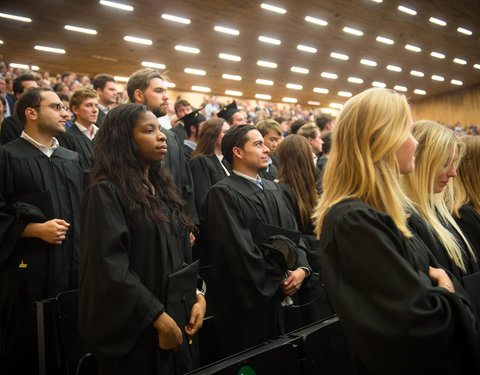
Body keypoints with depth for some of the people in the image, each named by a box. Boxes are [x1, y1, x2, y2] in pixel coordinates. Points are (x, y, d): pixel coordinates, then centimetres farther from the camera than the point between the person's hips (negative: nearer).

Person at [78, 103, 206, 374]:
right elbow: (111, 267, -21)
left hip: (174, 318, 7)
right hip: (134, 329, -7)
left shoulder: (162, 187, 9)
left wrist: (198, 296, -2)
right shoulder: (106, 192, -14)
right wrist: (160, 318, -18)